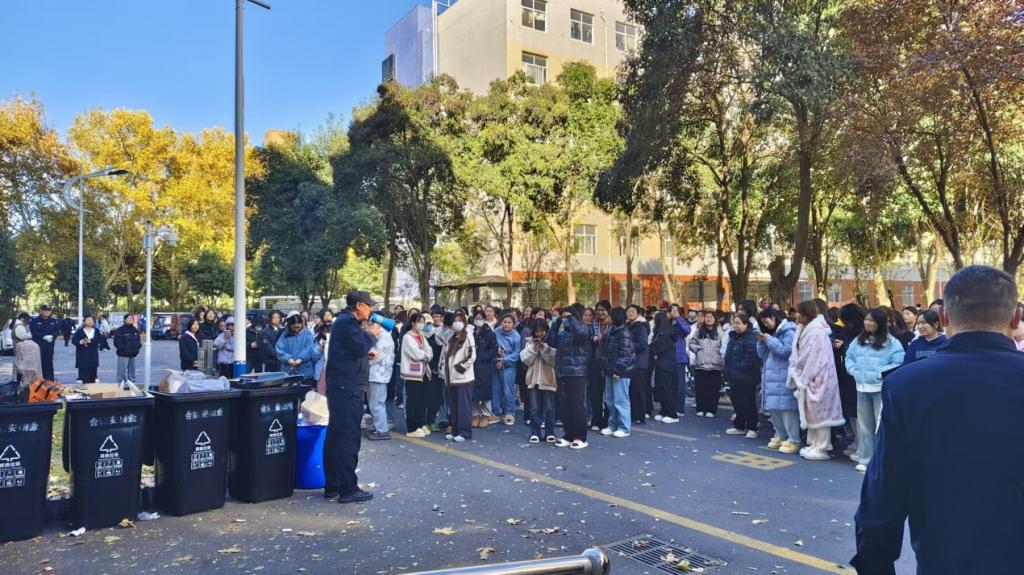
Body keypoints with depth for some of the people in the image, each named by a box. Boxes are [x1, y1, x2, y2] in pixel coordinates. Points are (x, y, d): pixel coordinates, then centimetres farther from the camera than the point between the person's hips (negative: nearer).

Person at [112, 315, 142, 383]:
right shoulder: (120, 330, -7)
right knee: (122, 370, -7)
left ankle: (132, 380, 21)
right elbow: (117, 342, -11)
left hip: (133, 354, 7)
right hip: (123, 354, -7)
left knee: (132, 369, 13)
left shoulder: (134, 330, 15)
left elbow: (138, 339, 22)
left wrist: (138, 347, 7)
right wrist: (123, 349, -16)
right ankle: (121, 382, -2)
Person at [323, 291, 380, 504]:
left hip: (341, 387, 11)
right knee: (349, 438, -8)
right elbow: (360, 347, -24)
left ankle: (332, 486, 21)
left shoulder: (345, 321, 19)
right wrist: (371, 334, -7)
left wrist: (365, 352, 12)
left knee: (335, 436, 13)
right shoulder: (347, 322, -13)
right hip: (348, 388, -11)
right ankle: (348, 489, -5)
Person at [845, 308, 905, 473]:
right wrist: (856, 372, -5)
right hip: (862, 387, 5)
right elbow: (849, 358, 11)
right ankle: (865, 459, 24)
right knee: (864, 424, 13)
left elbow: (899, 364, -13)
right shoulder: (858, 340, 10)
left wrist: (878, 374, -19)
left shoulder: (892, 343, -6)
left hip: (882, 388, -5)